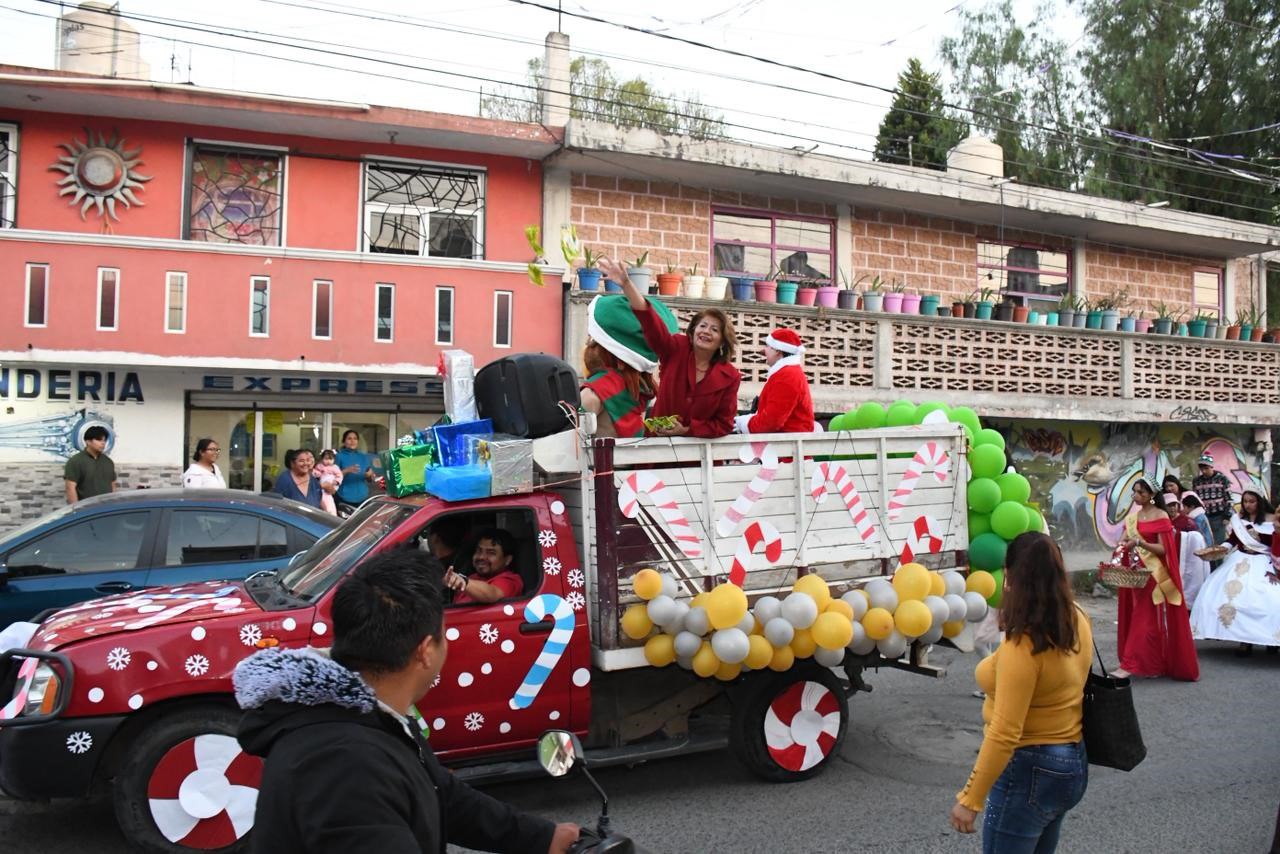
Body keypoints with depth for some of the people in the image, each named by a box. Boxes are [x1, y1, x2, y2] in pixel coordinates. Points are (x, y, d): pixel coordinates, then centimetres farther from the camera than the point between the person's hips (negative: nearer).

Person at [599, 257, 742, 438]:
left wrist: (686, 430, -11)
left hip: (700, 446, -1)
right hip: (659, 441, 2)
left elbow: (724, 425, 0)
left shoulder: (730, 376, -2)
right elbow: (650, 320, -13)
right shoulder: (676, 349, -1)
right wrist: (626, 284, -26)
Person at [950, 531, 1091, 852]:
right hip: (1070, 765, 9)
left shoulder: (1023, 646, -27)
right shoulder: (1077, 621, -3)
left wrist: (970, 799, -23)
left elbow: (1004, 735, -29)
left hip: (1029, 770, -9)